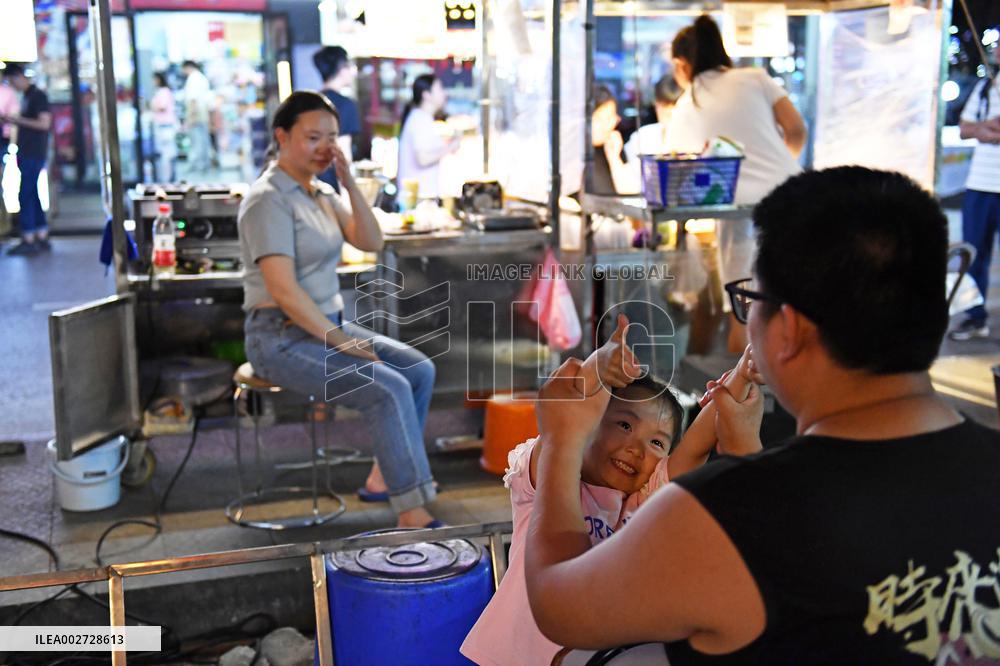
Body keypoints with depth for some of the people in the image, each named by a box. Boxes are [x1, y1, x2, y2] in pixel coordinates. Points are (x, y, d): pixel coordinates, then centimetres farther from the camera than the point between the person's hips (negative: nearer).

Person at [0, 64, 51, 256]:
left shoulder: (38, 95, -10)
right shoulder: (26, 96, 16)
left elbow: (44, 123, -18)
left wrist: (18, 119, -15)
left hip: (34, 154, -9)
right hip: (27, 153, 9)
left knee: (26, 195, -8)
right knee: (32, 195, 10)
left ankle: (28, 241, -5)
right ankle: (42, 238, 15)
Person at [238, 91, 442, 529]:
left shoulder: (321, 193, 12)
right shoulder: (269, 199, -16)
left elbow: (371, 243, 4)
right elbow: (284, 289, -23)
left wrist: (349, 182, -6)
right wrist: (340, 341, -20)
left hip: (324, 327, 9)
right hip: (282, 340, -9)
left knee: (419, 369, 1)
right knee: (389, 389, -25)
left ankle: (386, 476, 11)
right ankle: (414, 516, -21)